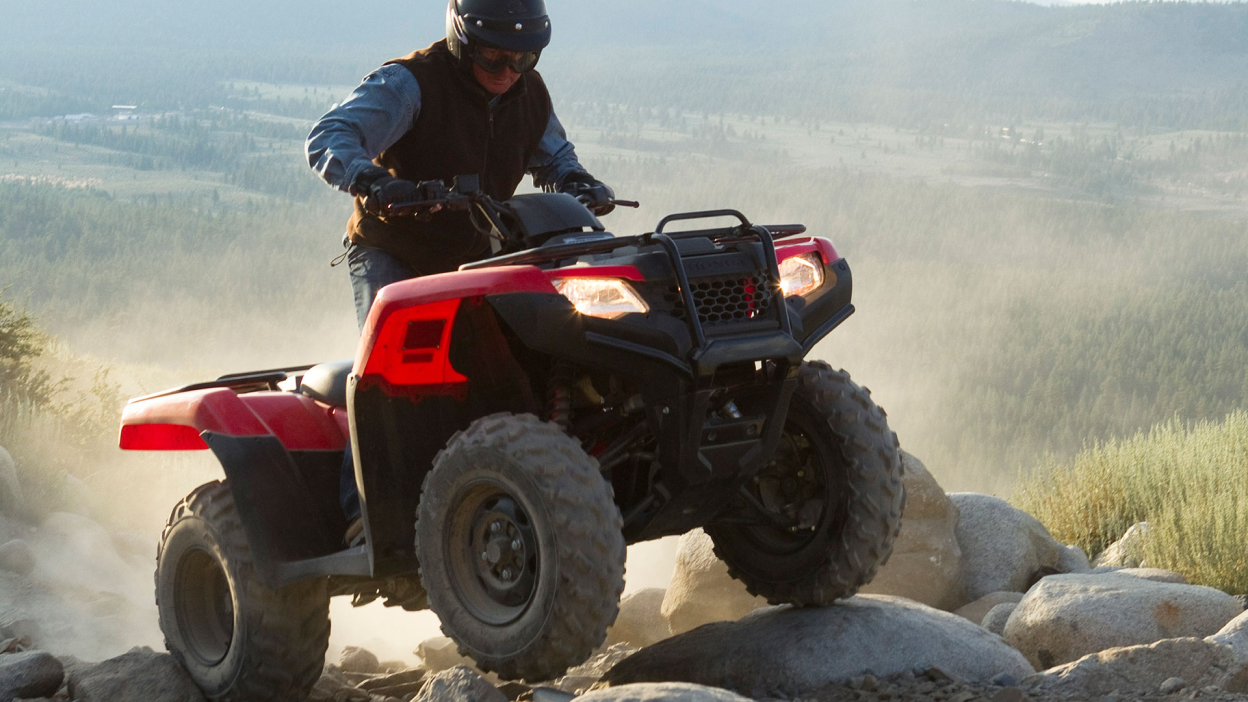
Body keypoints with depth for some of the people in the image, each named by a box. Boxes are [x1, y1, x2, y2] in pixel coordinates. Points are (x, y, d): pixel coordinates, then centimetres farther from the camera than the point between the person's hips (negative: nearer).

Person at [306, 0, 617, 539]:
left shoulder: (529, 94, 0)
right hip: (390, 255, -5)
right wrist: (370, 181, -50)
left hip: (472, 259, 6)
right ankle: (363, 505, -24)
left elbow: (553, 158, 17)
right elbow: (328, 139, -29)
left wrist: (579, 185, -7)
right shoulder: (409, 84, -19)